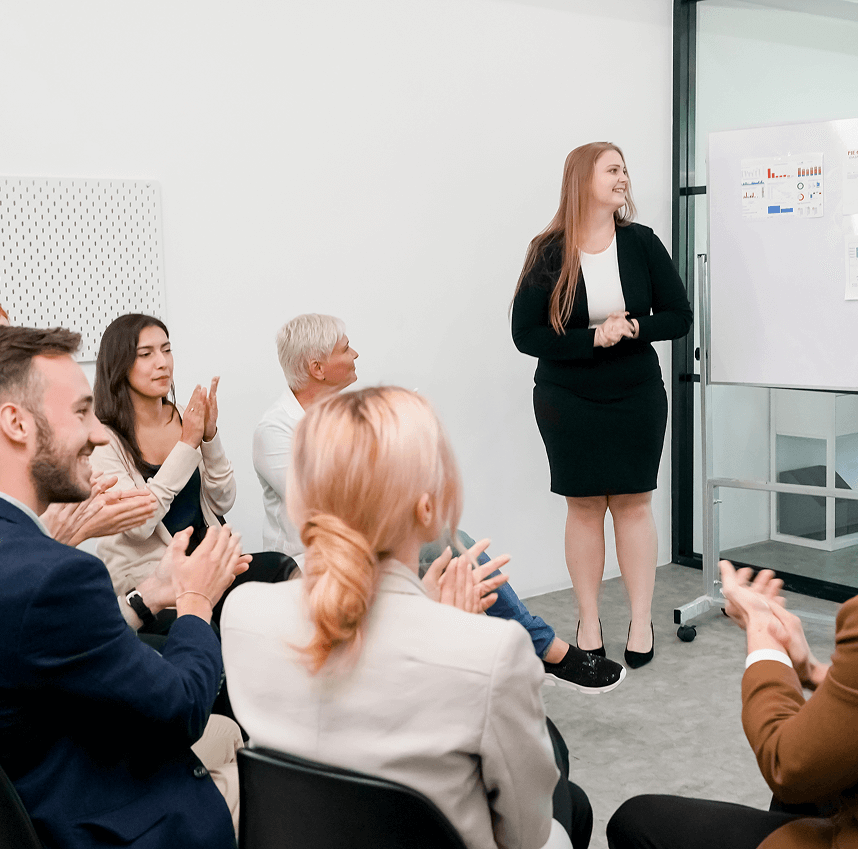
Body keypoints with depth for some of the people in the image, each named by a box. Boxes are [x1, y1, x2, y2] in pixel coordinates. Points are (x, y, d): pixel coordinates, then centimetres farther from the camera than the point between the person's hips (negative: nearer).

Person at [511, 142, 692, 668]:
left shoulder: (642, 243, -2)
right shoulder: (549, 253, -7)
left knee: (633, 503, 4)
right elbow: (526, 334, -10)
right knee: (584, 506, 5)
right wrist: (593, 339, -21)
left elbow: (678, 317, 0)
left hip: (637, 397, 1)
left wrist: (632, 330, -19)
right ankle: (589, 622, 15)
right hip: (568, 402, -1)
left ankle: (642, 621, 13)